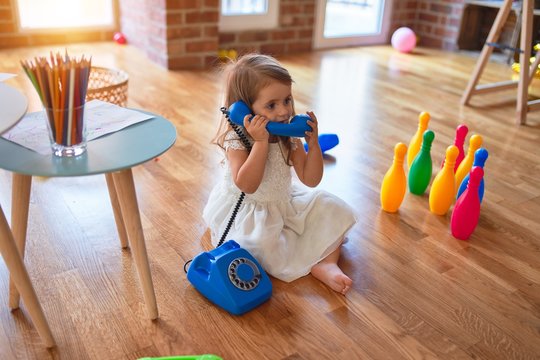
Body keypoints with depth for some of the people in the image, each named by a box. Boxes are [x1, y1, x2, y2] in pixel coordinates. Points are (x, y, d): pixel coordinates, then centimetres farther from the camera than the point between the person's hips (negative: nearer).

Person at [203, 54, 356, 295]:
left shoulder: (289, 135, -6)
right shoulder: (237, 138, -21)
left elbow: (310, 180, -6)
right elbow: (246, 186, -32)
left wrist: (313, 142, -20)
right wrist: (261, 142, -37)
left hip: (285, 202, 6)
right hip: (247, 210, -5)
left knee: (333, 210, -5)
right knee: (261, 241, -34)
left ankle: (328, 262, -17)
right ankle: (314, 265, -16)